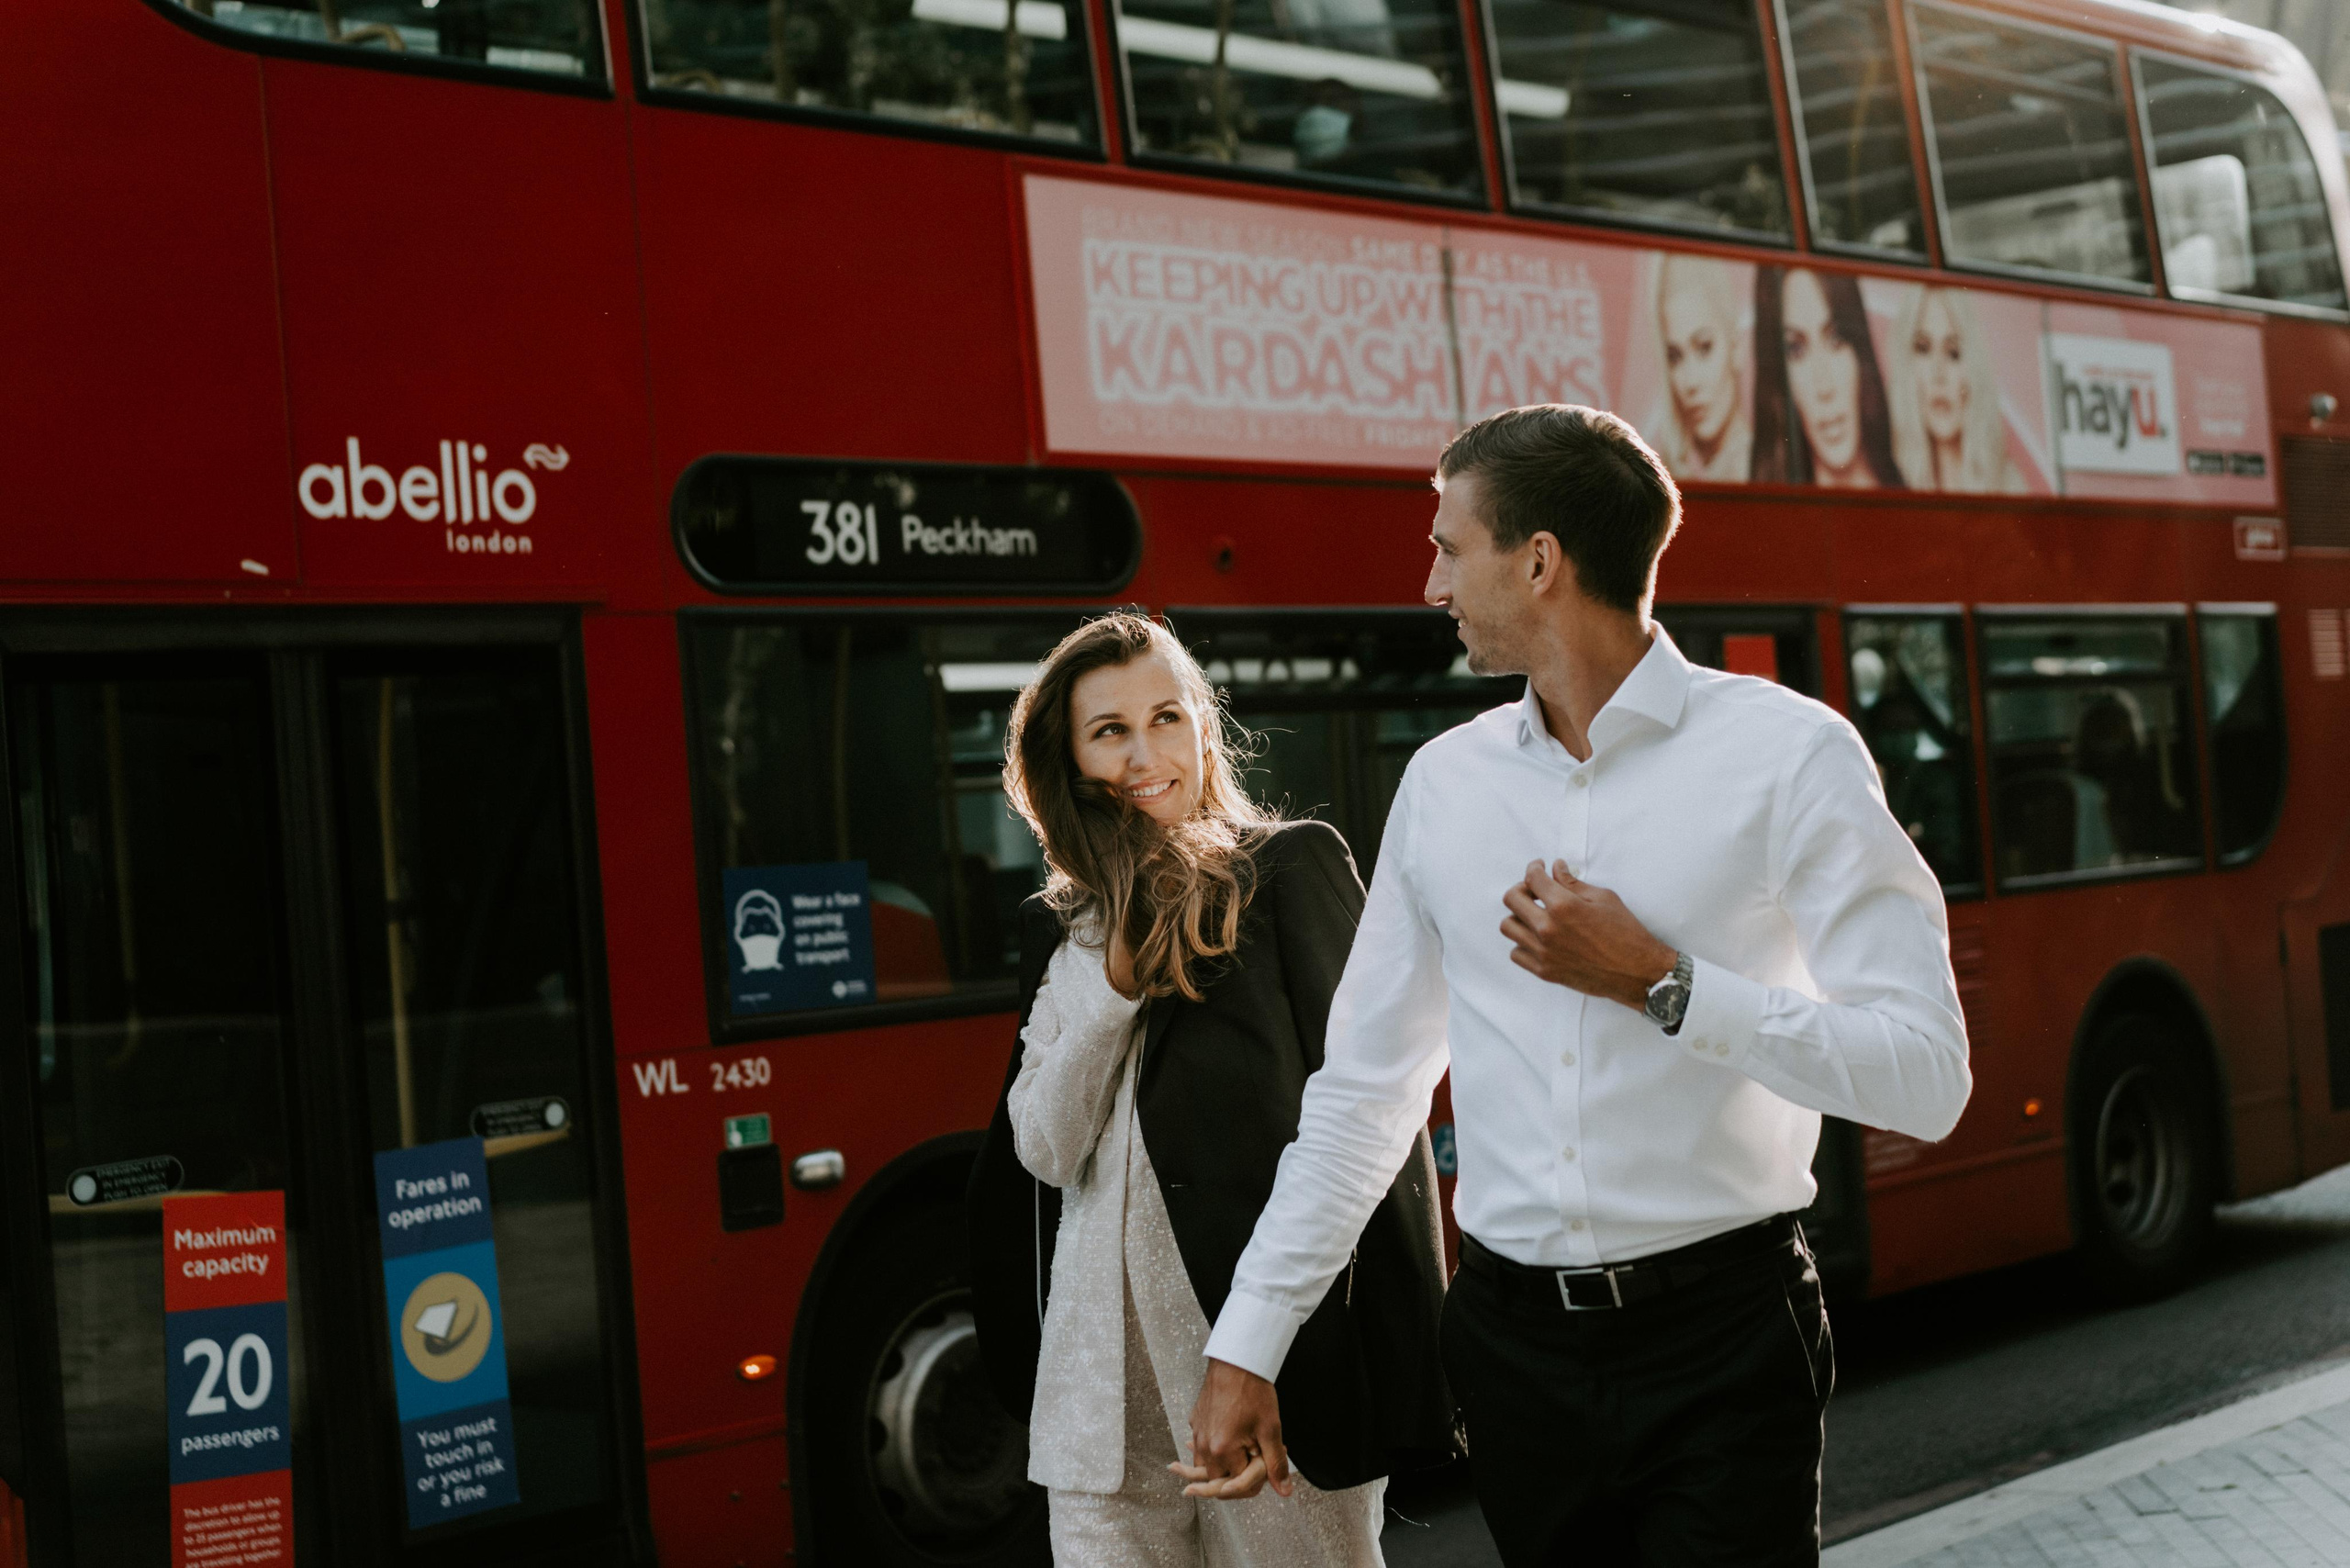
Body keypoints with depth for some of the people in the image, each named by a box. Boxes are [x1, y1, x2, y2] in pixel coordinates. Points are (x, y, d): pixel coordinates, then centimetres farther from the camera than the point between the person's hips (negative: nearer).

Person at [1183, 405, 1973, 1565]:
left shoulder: (1786, 754, -7)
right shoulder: (1444, 782, 7)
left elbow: (1926, 1076, -12)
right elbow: (1362, 1089, 13)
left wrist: (1662, 985, -18)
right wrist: (1244, 1346, 11)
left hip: (1717, 1344, -4)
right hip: (1512, 1343, 4)